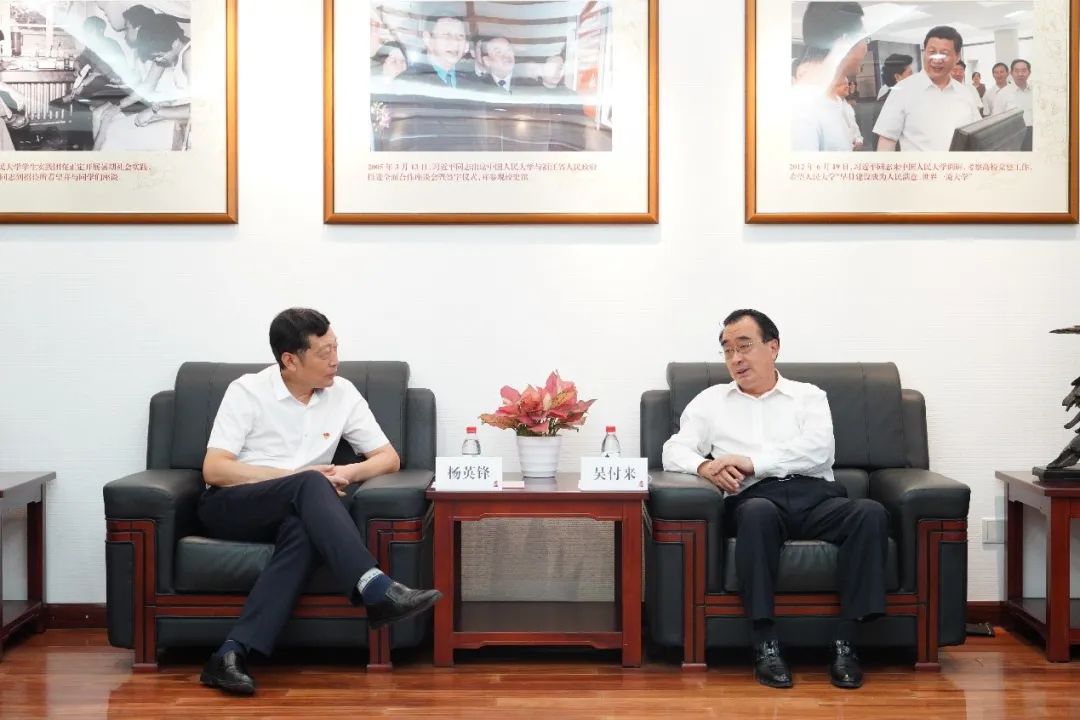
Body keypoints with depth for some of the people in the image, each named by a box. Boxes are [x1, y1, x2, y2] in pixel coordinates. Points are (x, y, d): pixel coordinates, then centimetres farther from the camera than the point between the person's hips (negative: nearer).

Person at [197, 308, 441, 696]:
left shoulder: (342, 393, 5)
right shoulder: (246, 391, -5)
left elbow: (389, 458, 7)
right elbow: (214, 470, -12)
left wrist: (348, 472, -15)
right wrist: (295, 475, -17)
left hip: (290, 514, 3)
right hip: (229, 506, -3)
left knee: (303, 531, -35)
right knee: (311, 485, -33)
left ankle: (233, 653, -40)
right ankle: (378, 591, -45)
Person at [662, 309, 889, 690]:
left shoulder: (809, 395, 20)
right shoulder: (710, 401, 23)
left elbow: (820, 448, 1)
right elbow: (674, 450, 12)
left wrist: (752, 462, -9)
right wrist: (704, 466, -12)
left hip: (814, 495, 1)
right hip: (756, 499, -1)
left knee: (870, 512, -30)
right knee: (758, 513, -38)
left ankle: (844, 643, -27)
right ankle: (766, 645, -32)